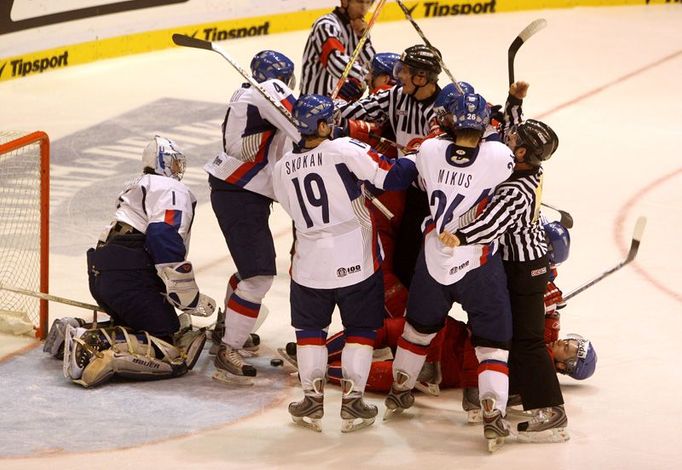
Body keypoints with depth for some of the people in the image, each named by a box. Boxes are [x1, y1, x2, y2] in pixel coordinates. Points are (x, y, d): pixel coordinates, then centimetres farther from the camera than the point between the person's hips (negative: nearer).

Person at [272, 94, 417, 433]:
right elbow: (390, 176, -17)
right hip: (356, 262, -3)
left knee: (310, 329, 19)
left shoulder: (283, 168, 1)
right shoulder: (346, 150, -14)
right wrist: (416, 160, 0)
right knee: (361, 329, 12)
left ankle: (312, 402, 16)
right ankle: (352, 405, 9)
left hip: (310, 264, 3)